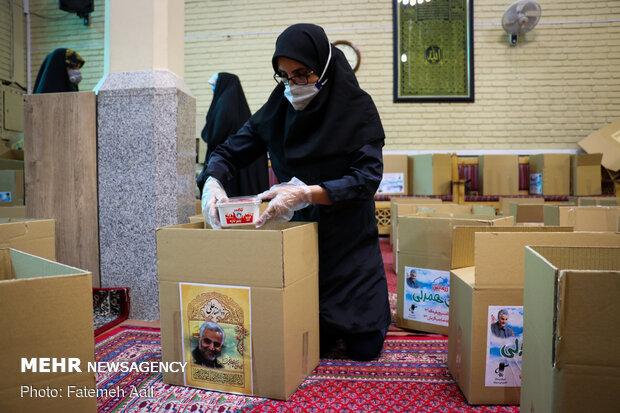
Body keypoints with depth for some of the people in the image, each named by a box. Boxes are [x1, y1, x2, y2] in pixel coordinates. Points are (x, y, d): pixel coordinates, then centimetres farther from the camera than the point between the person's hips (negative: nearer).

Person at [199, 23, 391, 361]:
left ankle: (378, 310, 35)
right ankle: (329, 322, 37)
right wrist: (213, 182, -19)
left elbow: (367, 178, -20)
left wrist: (306, 192, -34)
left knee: (364, 348, 3)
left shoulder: (357, 107, -11)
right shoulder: (277, 110, -2)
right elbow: (228, 152, 3)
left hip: (349, 240, -2)